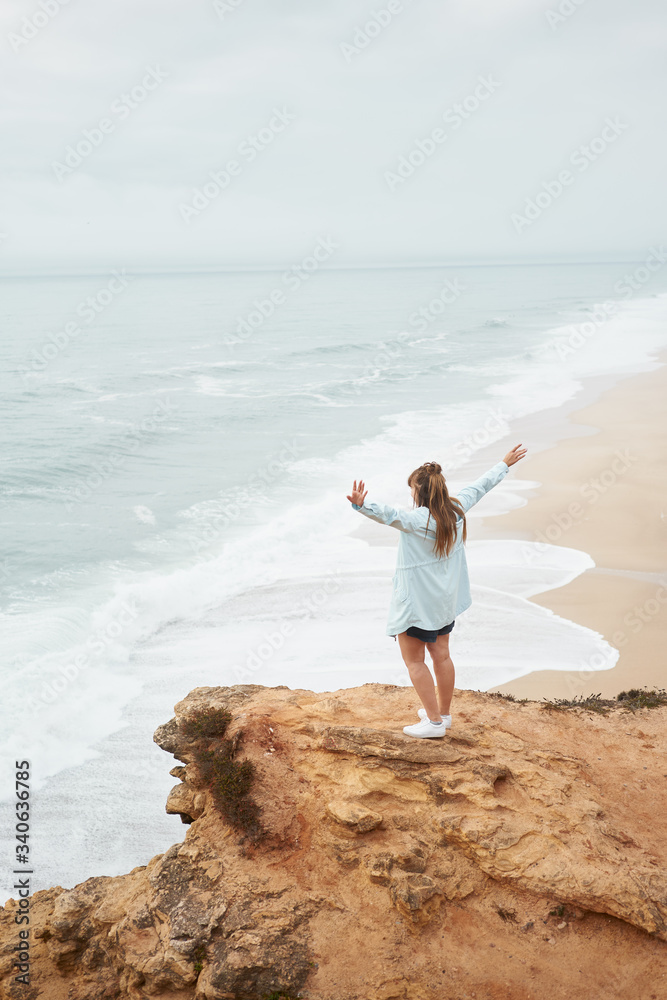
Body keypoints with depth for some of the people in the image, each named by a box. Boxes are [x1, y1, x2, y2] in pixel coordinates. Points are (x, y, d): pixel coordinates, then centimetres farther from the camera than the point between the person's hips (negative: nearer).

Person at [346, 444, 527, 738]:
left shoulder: (416, 520, -23)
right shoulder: (456, 510, -2)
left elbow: (389, 514, -43)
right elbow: (480, 486, 13)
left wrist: (361, 505, -60)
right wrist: (505, 464, 28)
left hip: (416, 602, -8)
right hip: (446, 599, 8)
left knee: (414, 661, 4)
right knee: (441, 656, 19)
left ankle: (434, 721, 8)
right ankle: (443, 713, 32)